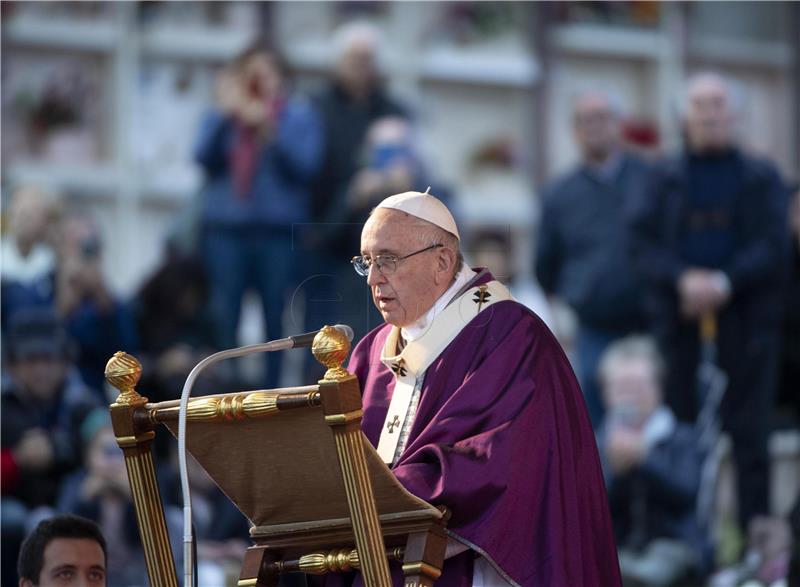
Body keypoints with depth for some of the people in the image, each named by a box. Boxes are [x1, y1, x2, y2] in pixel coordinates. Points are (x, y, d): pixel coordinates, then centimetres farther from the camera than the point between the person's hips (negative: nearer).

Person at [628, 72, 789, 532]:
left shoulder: (762, 178, 9)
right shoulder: (667, 179, 12)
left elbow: (774, 247, -1)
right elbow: (643, 243, 4)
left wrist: (725, 282, -16)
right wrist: (682, 279, -14)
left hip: (746, 319, -1)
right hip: (680, 321, 1)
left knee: (750, 434, -2)